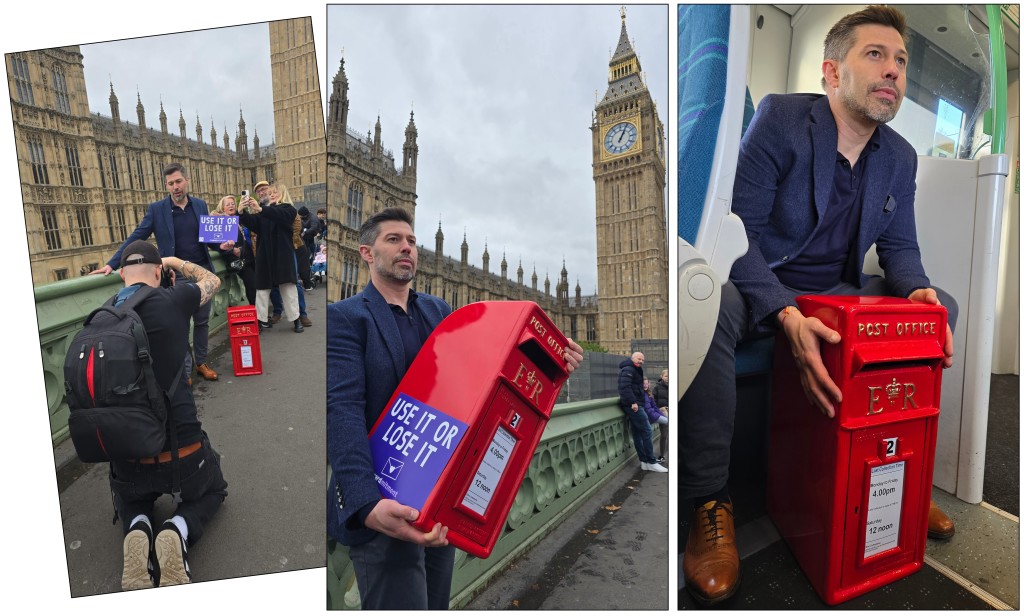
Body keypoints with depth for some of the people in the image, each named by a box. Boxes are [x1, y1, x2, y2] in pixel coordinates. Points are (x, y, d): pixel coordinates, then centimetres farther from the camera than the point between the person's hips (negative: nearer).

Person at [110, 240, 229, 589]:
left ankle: (137, 532, 2)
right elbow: (212, 281, 13)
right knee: (212, 491, 29)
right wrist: (177, 262, 29)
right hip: (182, 450, -3)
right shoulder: (173, 300, -10)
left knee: (131, 500, 37)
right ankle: (178, 532, -3)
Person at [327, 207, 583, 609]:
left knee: (436, 604, 20)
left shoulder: (439, 311, 11)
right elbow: (343, 410, -19)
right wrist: (368, 504, -33)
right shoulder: (343, 317, -7)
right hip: (381, 506, -6)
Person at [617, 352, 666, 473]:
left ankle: (644, 462, 16)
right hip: (633, 405, -11)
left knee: (637, 433, 11)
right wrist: (632, 402, -27)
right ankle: (651, 462, -5)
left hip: (634, 404, 11)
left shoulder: (635, 370, 22)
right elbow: (625, 386, -24)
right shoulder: (628, 369, -11)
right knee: (647, 431, -9)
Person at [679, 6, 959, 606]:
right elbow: (737, 230, -20)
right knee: (709, 306, -39)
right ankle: (710, 501, -26)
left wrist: (917, 289, -13)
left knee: (945, 306, -4)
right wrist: (788, 317, -34)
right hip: (762, 285, -7)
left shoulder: (901, 157, 9)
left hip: (841, 292, 7)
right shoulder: (780, 118, -11)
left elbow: (900, 247, 13)